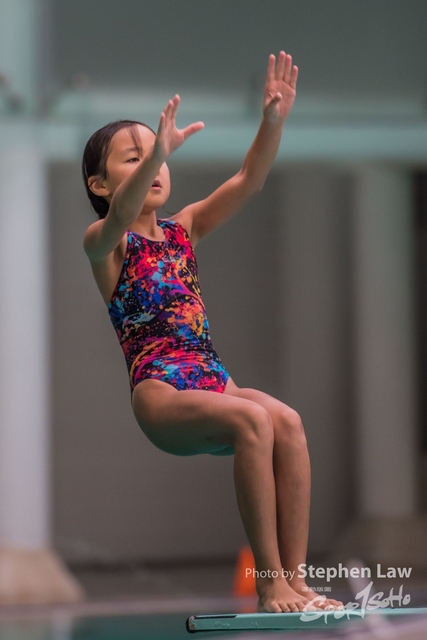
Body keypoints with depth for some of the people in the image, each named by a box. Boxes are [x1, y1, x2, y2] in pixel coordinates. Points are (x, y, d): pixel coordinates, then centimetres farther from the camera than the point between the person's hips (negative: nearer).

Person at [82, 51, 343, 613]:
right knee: (252, 419, -34)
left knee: (287, 422, -27)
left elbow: (248, 182, 7)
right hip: (159, 395, -5)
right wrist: (158, 153, -41)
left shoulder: (184, 229, 20)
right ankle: (270, 585, -34)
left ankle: (295, 577, -29)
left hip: (215, 383, 5)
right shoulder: (104, 244, 3)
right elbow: (121, 215, -23)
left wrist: (273, 122, -12)